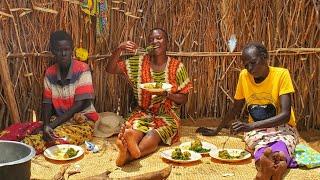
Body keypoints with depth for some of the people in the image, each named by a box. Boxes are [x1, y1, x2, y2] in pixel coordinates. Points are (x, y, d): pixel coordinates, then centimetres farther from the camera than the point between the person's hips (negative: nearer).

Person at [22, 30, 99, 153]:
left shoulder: (82, 69, -12)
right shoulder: (50, 73, 3)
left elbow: (80, 104, -15)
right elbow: (47, 103, 4)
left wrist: (53, 125, -19)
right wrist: (46, 125, -18)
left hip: (83, 121, -4)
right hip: (59, 121, 4)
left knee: (57, 137, -33)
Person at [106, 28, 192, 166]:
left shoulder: (177, 67, 1)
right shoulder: (138, 62, 5)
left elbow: (184, 98, 4)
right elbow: (110, 69, 1)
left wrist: (167, 94, -17)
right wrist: (119, 50, -16)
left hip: (167, 115, -1)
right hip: (143, 112, 2)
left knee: (155, 134, -36)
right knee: (135, 128, -35)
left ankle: (128, 153, -64)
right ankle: (131, 146, -68)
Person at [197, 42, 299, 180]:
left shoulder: (281, 74, -14)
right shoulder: (244, 76, -2)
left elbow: (285, 115, -23)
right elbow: (236, 109, 12)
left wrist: (251, 125, -34)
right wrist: (216, 131, 14)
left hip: (282, 127, -2)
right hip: (255, 129, 2)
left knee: (282, 142, -40)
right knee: (260, 142, -37)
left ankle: (267, 164, -73)